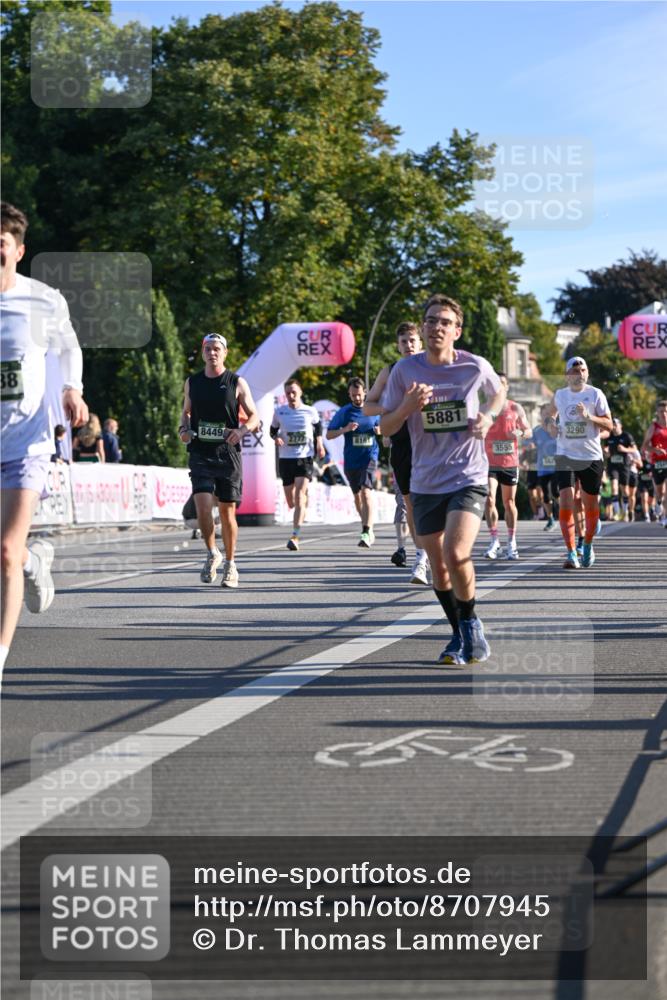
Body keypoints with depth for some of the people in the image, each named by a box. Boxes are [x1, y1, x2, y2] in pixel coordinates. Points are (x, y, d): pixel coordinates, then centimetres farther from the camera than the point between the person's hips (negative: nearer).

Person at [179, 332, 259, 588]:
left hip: (228, 454, -1)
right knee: (203, 506, -15)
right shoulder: (192, 383, 9)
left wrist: (242, 430, -17)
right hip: (200, 454, 1)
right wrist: (184, 428, 1)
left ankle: (230, 564, 17)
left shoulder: (237, 382, 2)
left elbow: (254, 416, 4)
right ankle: (212, 554, 7)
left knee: (227, 511, 3)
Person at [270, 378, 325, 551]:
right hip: (285, 457, 2)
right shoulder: (279, 412, 1)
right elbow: (273, 429, 14)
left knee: (300, 494, -19)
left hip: (305, 457, -2)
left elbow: (318, 426, 18)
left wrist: (319, 442, 6)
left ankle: (295, 536, -23)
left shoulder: (310, 411, -1)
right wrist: (276, 438, -7)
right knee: (291, 501, 9)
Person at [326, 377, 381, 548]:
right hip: (350, 460, 2)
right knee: (357, 495, 13)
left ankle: (366, 533, -26)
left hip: (369, 457, -2)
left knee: (366, 491, -20)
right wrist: (345, 429, -15)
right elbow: (329, 435, 2)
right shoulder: (344, 412, 2)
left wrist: (380, 430, -3)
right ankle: (368, 527, 32)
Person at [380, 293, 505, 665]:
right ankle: (459, 634, 29)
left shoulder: (475, 366, -4)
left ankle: (471, 623, 2)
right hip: (426, 483, 3)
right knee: (439, 567, 8)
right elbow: (385, 428, 3)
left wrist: (488, 416, -2)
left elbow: (499, 391, 19)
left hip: (469, 478, -3)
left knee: (456, 554, -22)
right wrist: (408, 406, -17)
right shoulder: (405, 370, -3)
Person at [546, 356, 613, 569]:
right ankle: (571, 553, -12)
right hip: (566, 456, 1)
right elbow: (550, 413, 25)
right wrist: (550, 424, 3)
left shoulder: (596, 394, -2)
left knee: (591, 506, 7)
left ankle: (588, 546, 30)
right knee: (566, 504, -13)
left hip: (591, 457, -1)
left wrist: (588, 417, -20)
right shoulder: (560, 395, 6)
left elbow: (609, 424, -4)